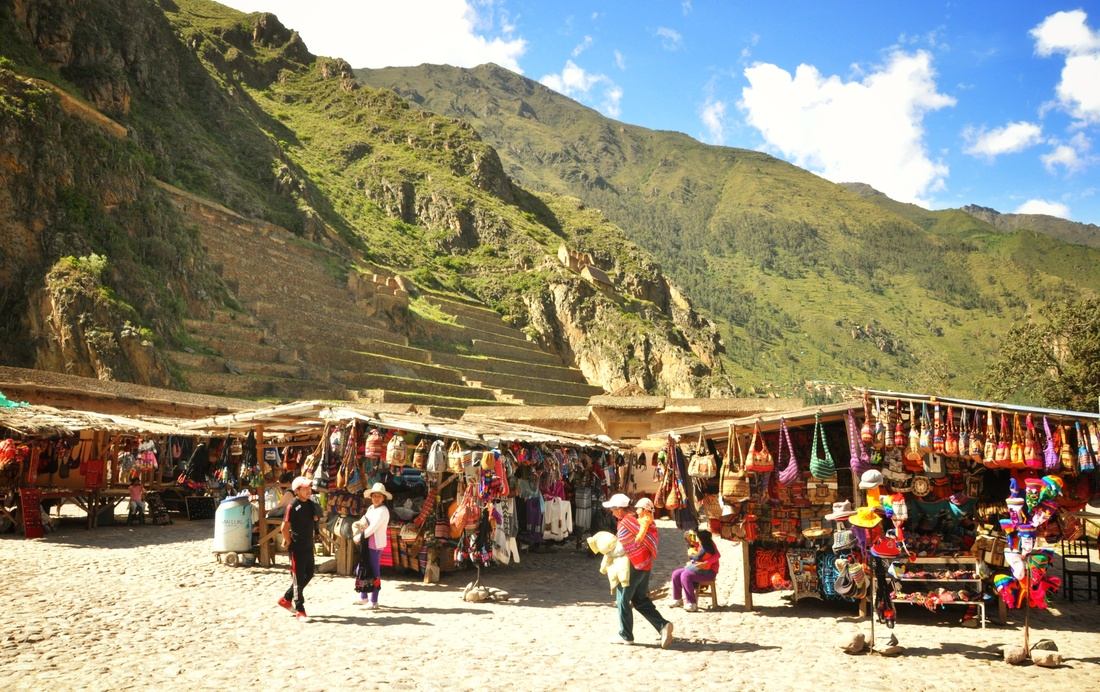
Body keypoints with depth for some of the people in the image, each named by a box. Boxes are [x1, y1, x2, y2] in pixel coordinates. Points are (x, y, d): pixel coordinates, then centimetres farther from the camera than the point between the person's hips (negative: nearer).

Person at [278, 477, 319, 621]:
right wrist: (289, 543, -8)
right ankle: (300, 610, 7)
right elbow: (285, 528, -15)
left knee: (309, 574, 15)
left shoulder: (311, 505, 7)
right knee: (298, 578, -1)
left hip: (308, 546, 8)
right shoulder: (293, 506, -15)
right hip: (297, 548, -8)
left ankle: (286, 599, 30)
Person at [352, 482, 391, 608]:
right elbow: (364, 521, 13)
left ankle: (373, 601, 4)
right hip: (367, 543, 9)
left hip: (376, 544, -9)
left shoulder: (383, 511, -14)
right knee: (361, 569, 15)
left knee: (374, 571, -3)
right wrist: (357, 525, -8)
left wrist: (359, 537, -13)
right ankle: (363, 597, 28)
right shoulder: (371, 508, 12)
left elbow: (373, 528, -19)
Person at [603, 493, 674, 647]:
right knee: (640, 600, 15)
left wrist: (652, 552, -10)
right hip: (645, 565, 9)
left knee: (623, 600, 6)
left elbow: (646, 535, -22)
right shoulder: (632, 518, 11)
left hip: (635, 566, -9)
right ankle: (663, 625, 2)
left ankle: (625, 636, 16)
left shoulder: (626, 521, -17)